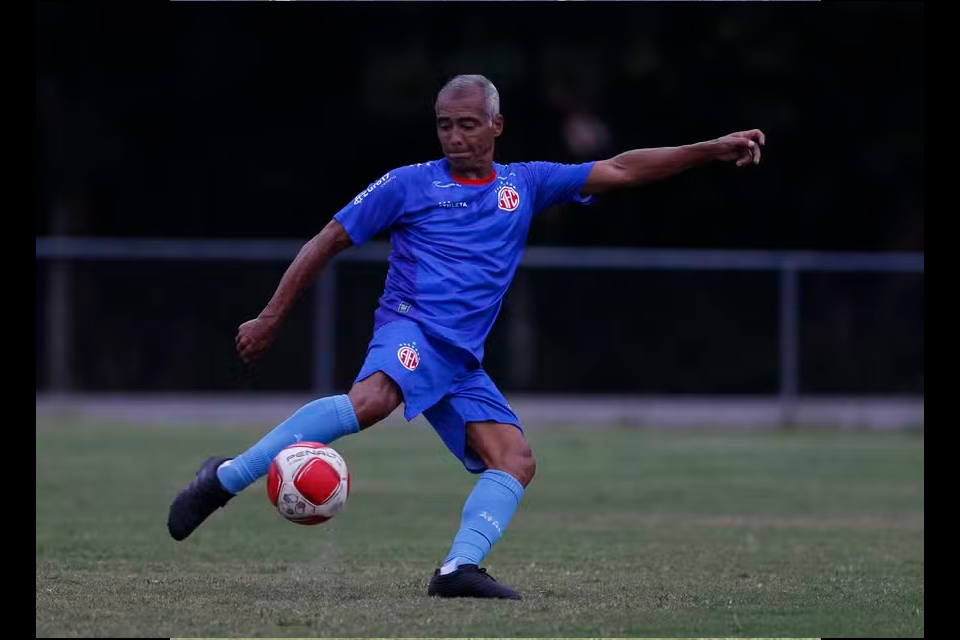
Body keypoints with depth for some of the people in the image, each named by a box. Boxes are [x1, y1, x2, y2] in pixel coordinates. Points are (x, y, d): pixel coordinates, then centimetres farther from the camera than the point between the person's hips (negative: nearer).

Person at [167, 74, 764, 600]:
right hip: (414, 329, -6)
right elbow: (328, 243, 12)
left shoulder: (525, 184, 18)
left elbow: (620, 170, 16)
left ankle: (460, 567, -22)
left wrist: (712, 150, 9)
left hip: (464, 362, 6)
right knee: (372, 400, -36)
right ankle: (226, 478, -33)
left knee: (517, 461, -12)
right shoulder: (408, 184, 7)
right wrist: (271, 318, 8)